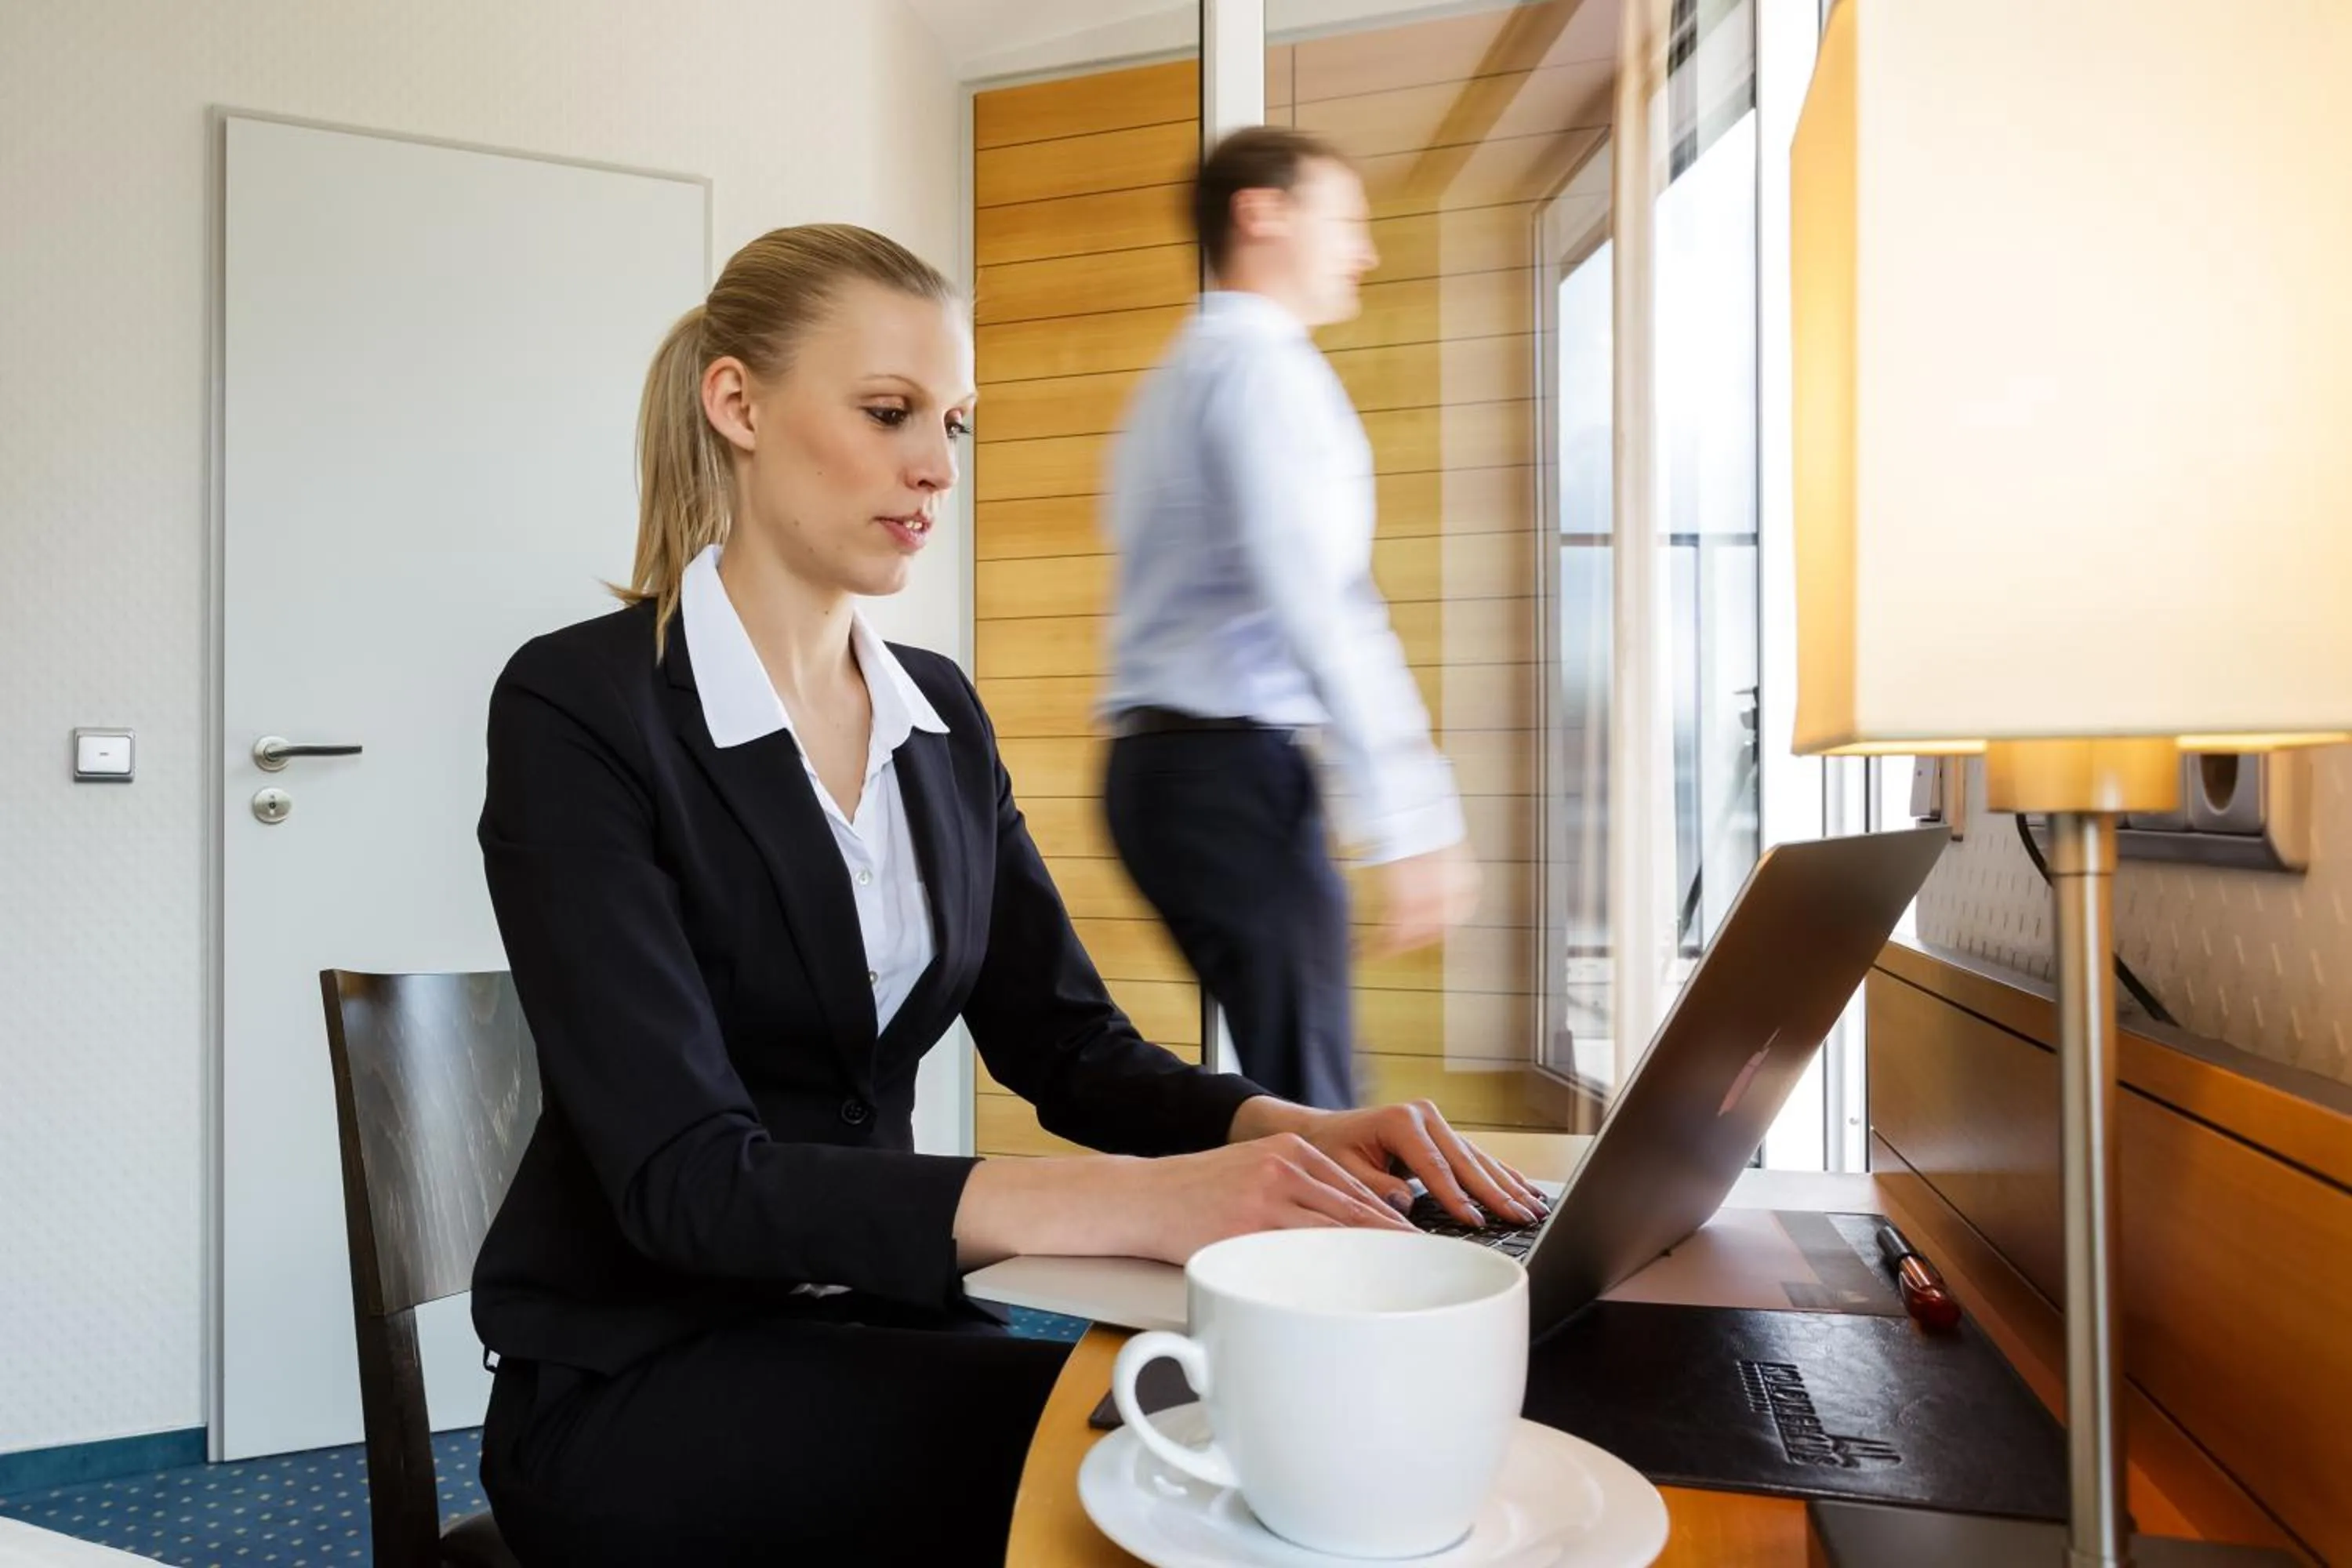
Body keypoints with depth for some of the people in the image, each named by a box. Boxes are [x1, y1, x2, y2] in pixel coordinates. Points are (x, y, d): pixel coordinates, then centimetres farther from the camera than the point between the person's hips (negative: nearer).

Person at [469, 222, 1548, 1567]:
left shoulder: (941, 716, 4)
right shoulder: (576, 704, -16)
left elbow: (1067, 1043, 1)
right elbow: (686, 1177, -25)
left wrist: (1287, 1129, -19)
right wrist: (1130, 1204, -36)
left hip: (874, 1317, 5)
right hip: (637, 1381, -5)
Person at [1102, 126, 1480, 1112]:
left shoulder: (1172, 382, 23)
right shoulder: (1261, 362, -7)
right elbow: (1317, 598, -21)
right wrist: (1413, 820, -23)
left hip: (1161, 760, 10)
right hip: (1235, 763, -10)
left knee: (1284, 1080, 15)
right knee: (1304, 1105, -5)